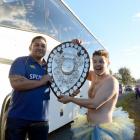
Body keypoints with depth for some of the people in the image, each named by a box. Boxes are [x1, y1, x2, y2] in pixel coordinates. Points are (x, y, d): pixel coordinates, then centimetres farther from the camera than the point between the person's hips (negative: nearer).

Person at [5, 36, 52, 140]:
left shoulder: (49, 66, 10)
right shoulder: (21, 61, -4)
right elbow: (16, 84, -19)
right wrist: (41, 81, -14)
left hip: (41, 119, 4)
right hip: (17, 118, -4)